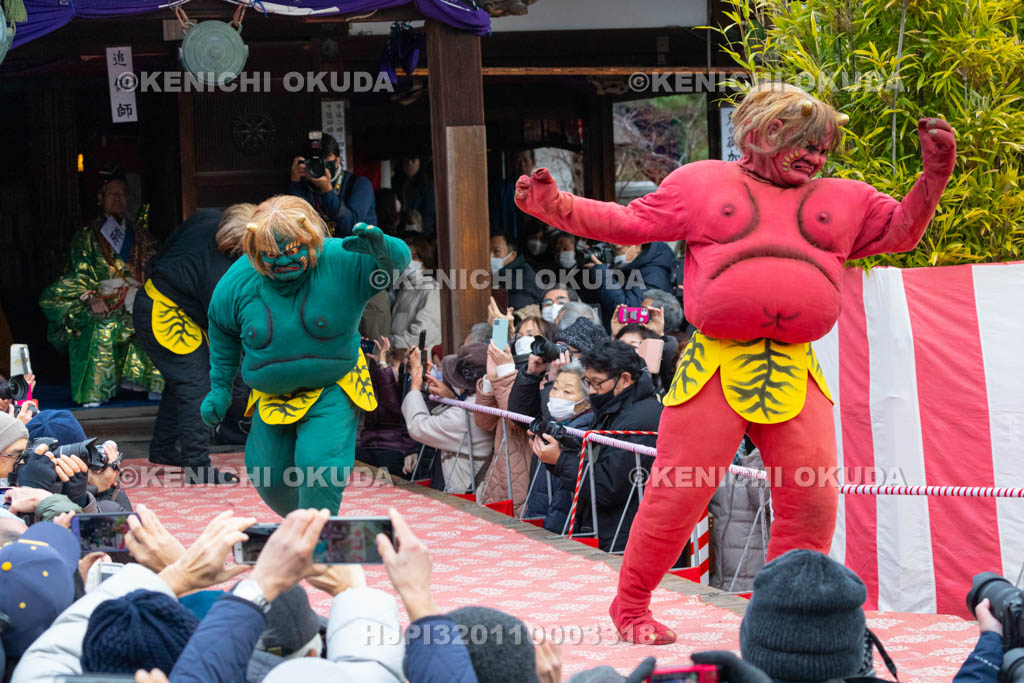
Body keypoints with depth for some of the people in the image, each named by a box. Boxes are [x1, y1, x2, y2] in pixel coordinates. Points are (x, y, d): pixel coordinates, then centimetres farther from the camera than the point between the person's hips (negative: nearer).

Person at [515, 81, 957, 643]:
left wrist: (934, 175, 13)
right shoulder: (702, 183, 12)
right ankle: (630, 606, 15)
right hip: (714, 367, -3)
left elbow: (901, 230, 26)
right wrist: (555, 206, 3)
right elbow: (630, 223, 13)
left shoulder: (843, 200, 21)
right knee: (677, 493, -3)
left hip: (796, 376, 3)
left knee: (812, 499, -4)